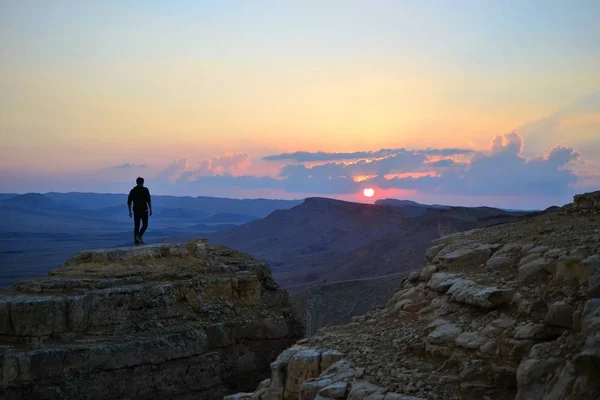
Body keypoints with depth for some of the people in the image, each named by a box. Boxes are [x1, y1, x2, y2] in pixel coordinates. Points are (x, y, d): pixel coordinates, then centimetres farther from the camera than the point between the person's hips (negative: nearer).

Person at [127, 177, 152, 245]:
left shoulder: (132, 190, 8)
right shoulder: (145, 189, -5)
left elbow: (129, 202, 8)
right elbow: (149, 200, -12)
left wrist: (130, 212, 15)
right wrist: (150, 210, -6)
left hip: (136, 211, 4)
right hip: (144, 210, -3)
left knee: (136, 226, 7)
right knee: (145, 225, 9)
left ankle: (137, 242, 2)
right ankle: (139, 236, -15)